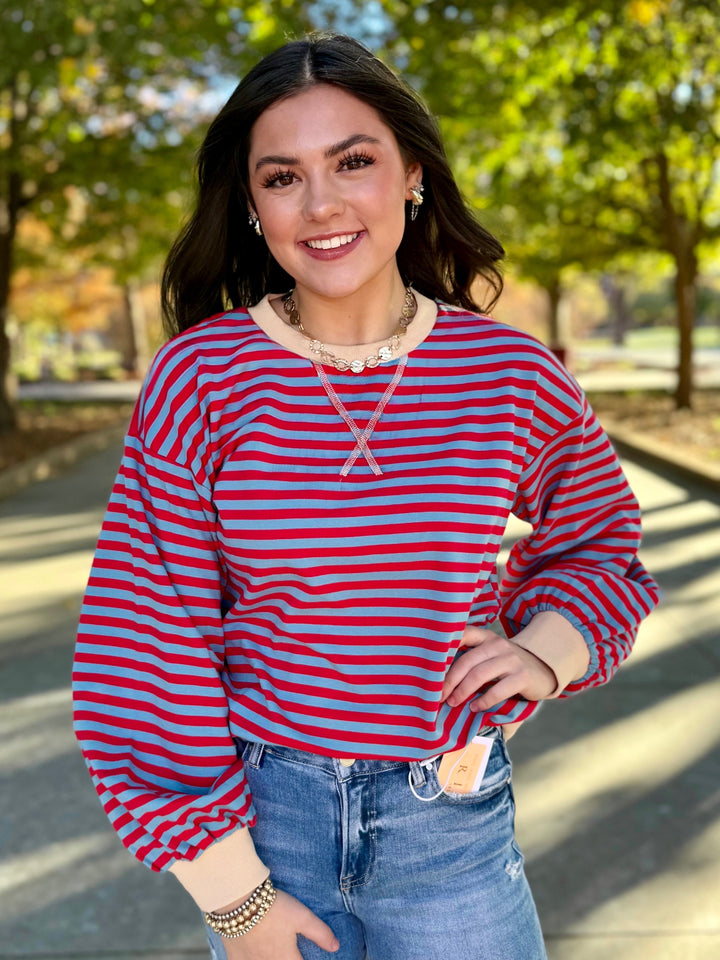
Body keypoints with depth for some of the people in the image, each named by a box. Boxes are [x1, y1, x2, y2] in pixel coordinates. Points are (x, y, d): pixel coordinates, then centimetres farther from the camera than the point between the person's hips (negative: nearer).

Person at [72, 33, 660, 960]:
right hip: (261, 814, 0)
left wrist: (549, 653, -7)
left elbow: (595, 539, 13)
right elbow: (145, 644, -10)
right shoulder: (199, 375, -12)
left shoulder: (512, 376, -7)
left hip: (449, 822, 1)